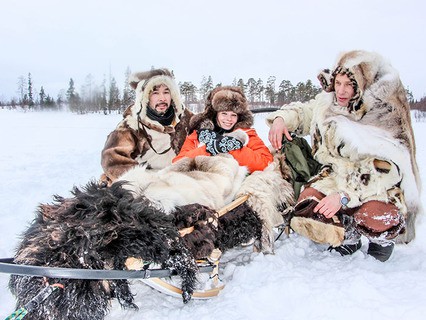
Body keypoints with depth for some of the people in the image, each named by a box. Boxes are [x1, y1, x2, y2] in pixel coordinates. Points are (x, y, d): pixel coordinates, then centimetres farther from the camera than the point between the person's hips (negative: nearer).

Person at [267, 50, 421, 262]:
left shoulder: (386, 117, -15)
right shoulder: (327, 103, -3)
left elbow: (384, 172, -21)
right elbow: (301, 111, 15)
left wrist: (344, 196, -32)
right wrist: (280, 118, -8)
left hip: (379, 186, -4)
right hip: (337, 175, 4)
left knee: (374, 221, -34)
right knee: (306, 214, -21)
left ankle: (382, 240, 6)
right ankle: (348, 238, 11)